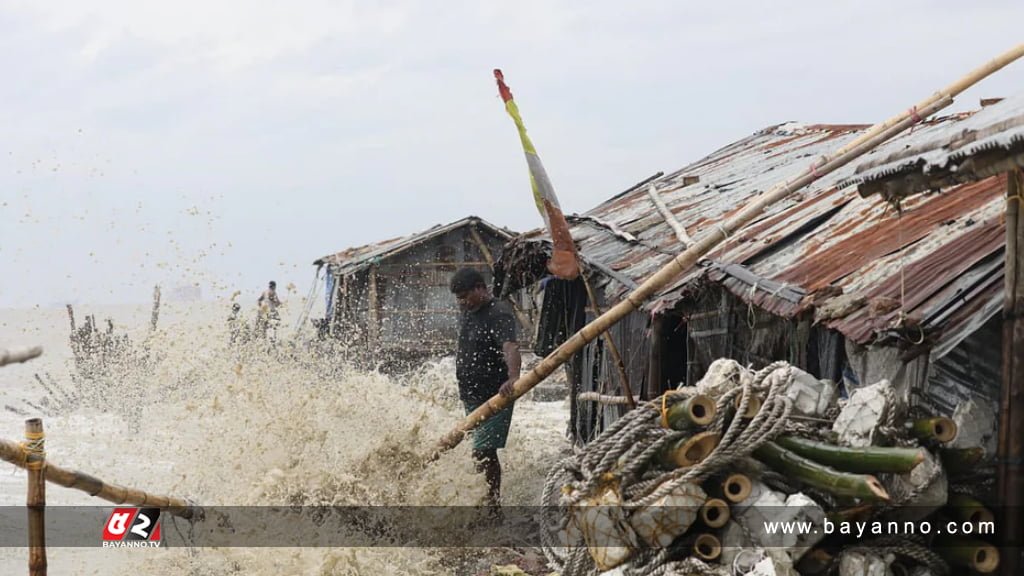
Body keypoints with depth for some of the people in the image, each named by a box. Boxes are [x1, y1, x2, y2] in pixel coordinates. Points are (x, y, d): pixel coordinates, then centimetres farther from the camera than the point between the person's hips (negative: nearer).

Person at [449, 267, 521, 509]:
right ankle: (493, 502, 24)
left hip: (495, 397, -9)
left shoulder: (499, 314, -17)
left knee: (483, 452, -15)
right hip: (473, 397, 9)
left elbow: (510, 348, -35)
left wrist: (513, 377, -52)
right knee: (485, 452, 15)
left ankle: (492, 501, -9)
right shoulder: (466, 314, 12)